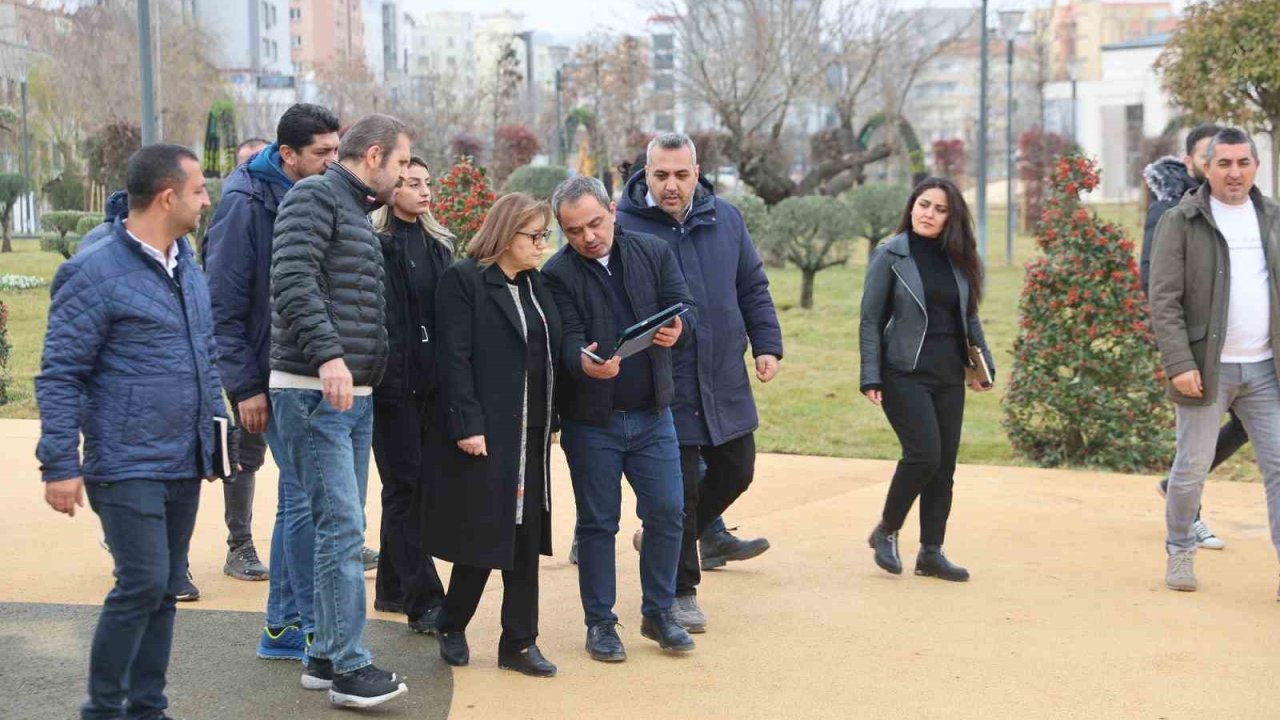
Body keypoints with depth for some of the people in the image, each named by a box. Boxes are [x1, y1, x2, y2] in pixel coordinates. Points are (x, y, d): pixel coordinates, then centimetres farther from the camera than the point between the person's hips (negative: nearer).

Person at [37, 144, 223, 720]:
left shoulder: (188, 267, 12)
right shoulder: (94, 273, -12)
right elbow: (60, 375, -12)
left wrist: (219, 431, 18)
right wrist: (59, 465, -14)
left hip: (185, 465, 7)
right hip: (127, 467, -7)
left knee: (165, 588, 11)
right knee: (142, 584, -9)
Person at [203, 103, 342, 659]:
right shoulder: (246, 205, -11)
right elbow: (223, 303, -12)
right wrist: (244, 386, -14)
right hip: (276, 376, -7)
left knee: (298, 495, 12)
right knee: (303, 495, -6)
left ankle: (282, 628, 22)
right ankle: (312, 627, 5)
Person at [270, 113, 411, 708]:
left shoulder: (358, 213, 21)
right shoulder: (314, 196, -7)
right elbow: (293, 279, -21)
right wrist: (328, 353, -30)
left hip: (354, 393, 10)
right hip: (314, 392, -10)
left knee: (343, 528, 11)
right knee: (342, 528, -11)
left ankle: (325, 656, 19)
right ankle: (350, 666, -7)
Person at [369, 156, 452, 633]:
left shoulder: (439, 243, 16)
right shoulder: (377, 244, -6)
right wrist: (388, 372, -19)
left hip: (433, 379, 7)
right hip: (395, 381, -7)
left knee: (423, 483, 10)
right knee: (404, 486, -3)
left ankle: (394, 588, 22)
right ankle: (424, 600, -2)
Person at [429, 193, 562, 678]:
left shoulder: (535, 285, 15)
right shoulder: (462, 280, -7)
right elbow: (454, 358, -13)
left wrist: (548, 420, 7)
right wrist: (467, 425, -18)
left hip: (530, 434, 7)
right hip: (484, 432, -7)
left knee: (526, 536, 7)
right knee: (483, 536, -1)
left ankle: (519, 644, 15)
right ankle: (452, 627, 22)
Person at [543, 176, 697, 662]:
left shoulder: (655, 252, 4)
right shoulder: (557, 275, -7)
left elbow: (683, 306, 0)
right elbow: (568, 339, -15)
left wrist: (676, 329, -24)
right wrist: (585, 364, -38)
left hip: (653, 414, 3)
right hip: (591, 420, -3)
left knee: (668, 513, 4)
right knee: (597, 522, 6)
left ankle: (658, 612, 21)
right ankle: (600, 623, 18)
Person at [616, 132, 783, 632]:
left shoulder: (725, 219, 4)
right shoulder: (624, 226, -10)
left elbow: (753, 287, 12)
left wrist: (767, 344, 5)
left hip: (724, 380, 5)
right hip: (664, 386, -5)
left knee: (736, 469, 16)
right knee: (678, 486, 2)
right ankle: (681, 590, 19)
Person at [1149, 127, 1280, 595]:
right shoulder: (1181, 222, -4)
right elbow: (1164, 301, -9)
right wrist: (1179, 363, -16)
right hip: (1208, 368, -3)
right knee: (1191, 467, 5)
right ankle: (1180, 552, 25)